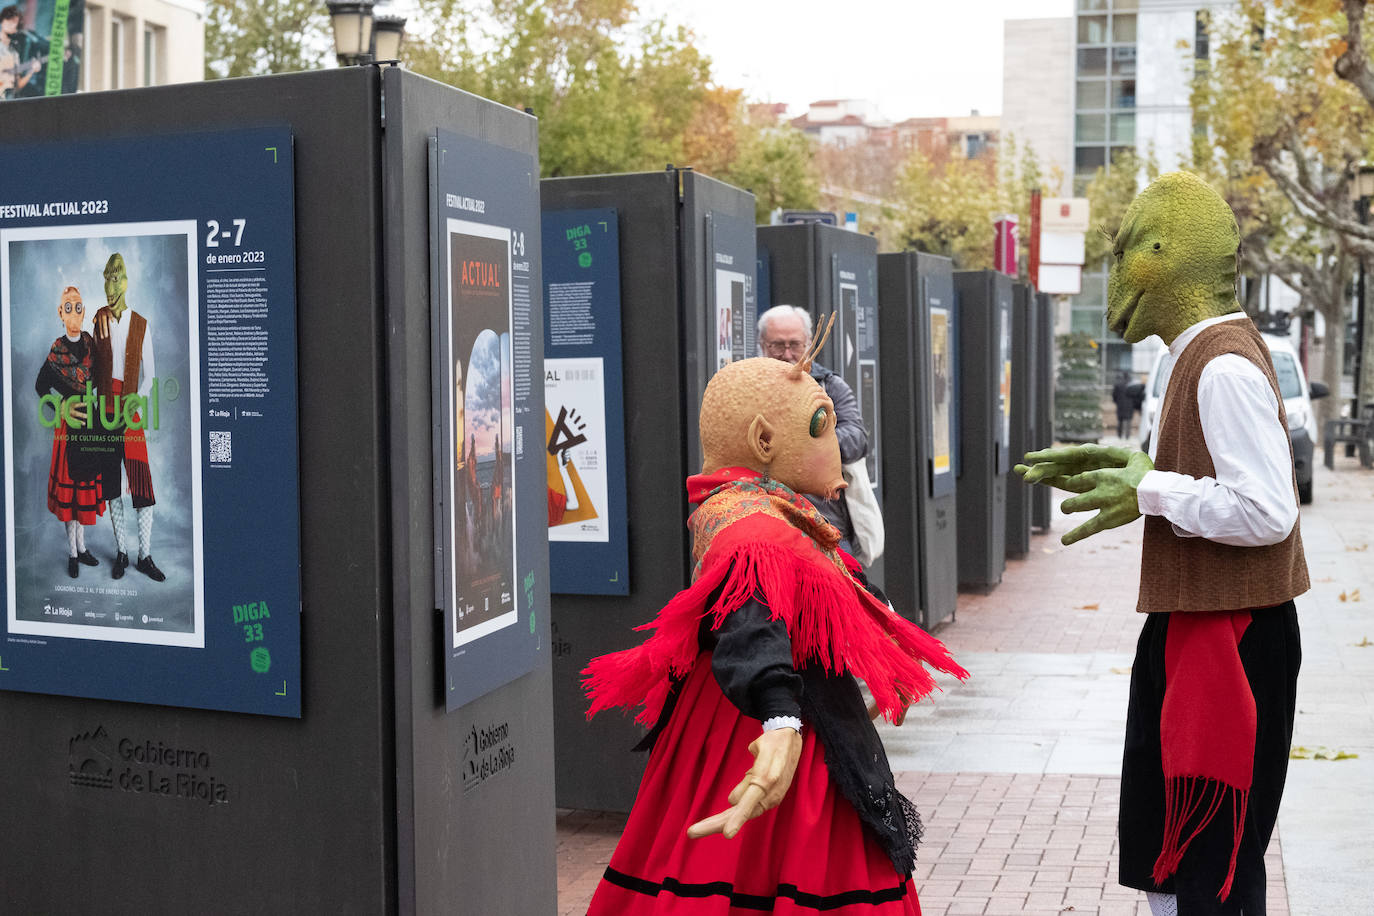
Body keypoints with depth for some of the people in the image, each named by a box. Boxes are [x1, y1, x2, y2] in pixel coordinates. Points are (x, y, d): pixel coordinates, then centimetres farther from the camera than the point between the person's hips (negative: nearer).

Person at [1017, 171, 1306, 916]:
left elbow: (1266, 511, -27)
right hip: (1190, 628, 11)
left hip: (1226, 639, -11)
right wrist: (1130, 465, 11)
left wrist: (1149, 492, -19)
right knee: (1163, 851, 20)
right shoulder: (1209, 355, 12)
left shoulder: (1224, 367, -20)